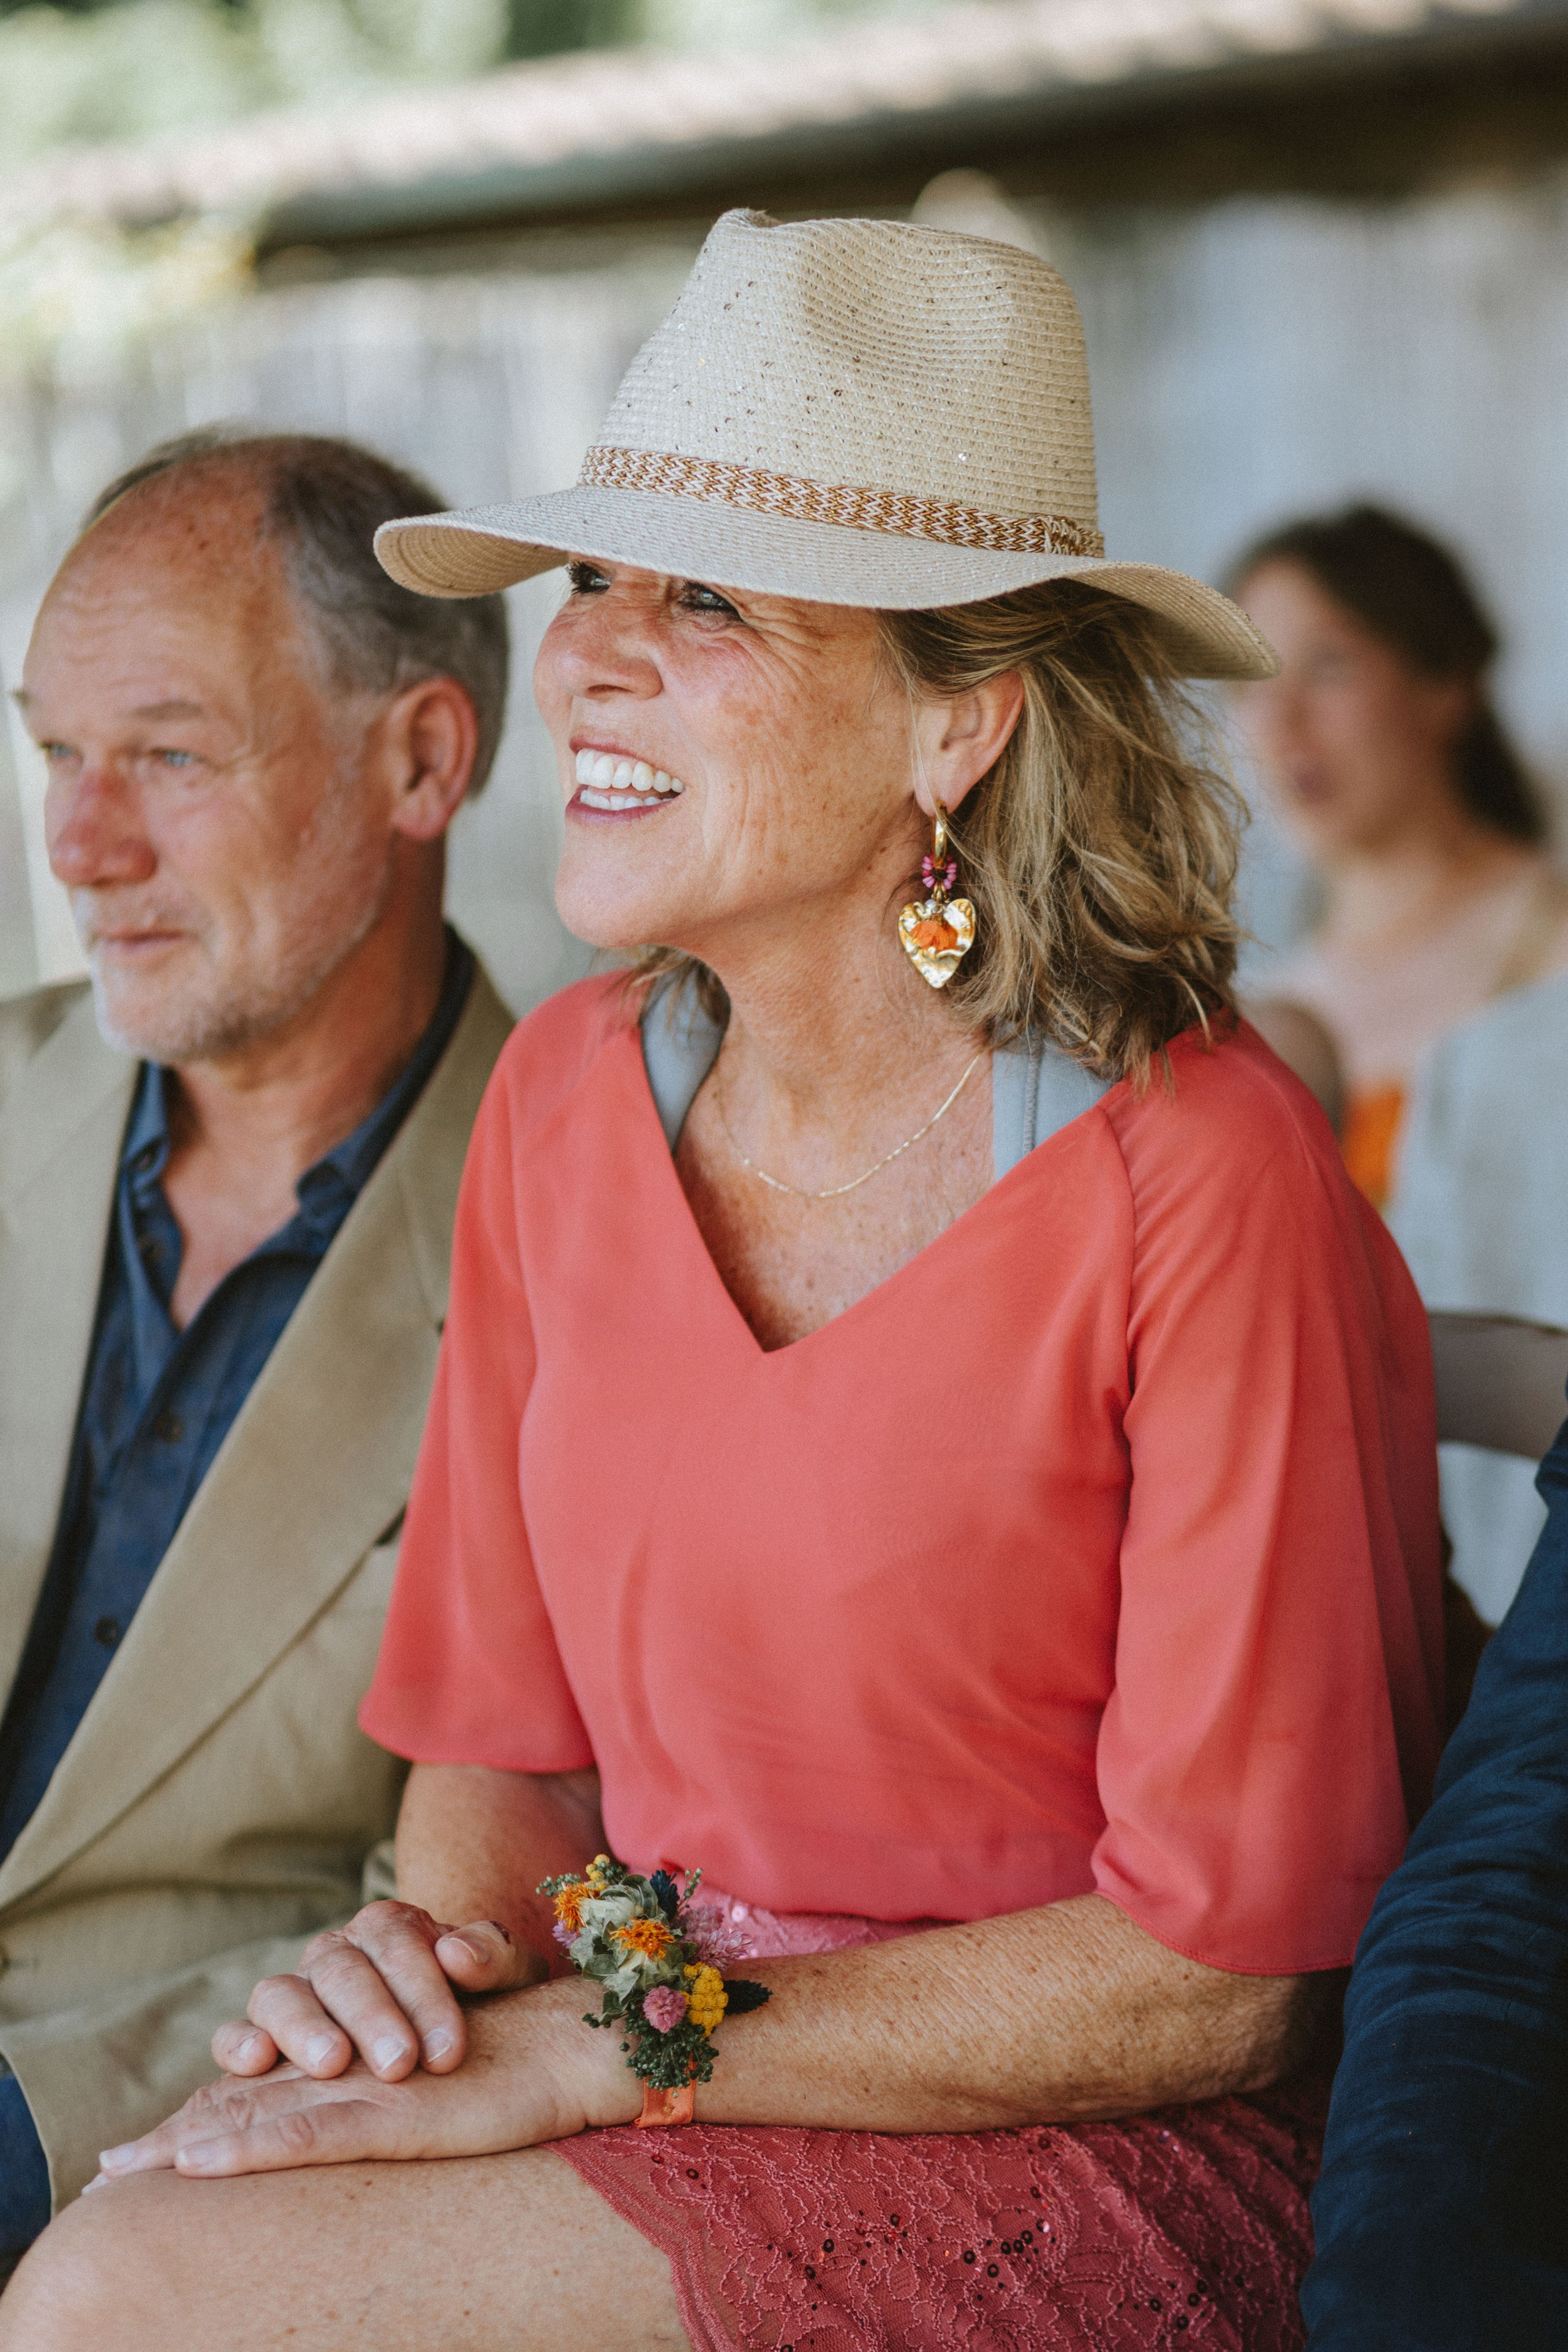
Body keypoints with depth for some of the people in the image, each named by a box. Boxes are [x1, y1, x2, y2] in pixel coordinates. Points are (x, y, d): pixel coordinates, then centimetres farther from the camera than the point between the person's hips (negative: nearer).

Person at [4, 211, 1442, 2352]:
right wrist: (435, 1953, -10)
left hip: (1084, 2163, -5)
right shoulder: (564, 1102, 3)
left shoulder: (1201, 1183, -16)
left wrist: (586, 2054, -16)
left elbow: (1218, 1969, -14)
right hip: (647, 2105, 6)